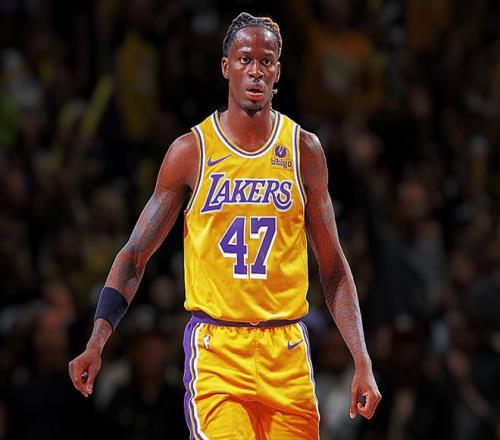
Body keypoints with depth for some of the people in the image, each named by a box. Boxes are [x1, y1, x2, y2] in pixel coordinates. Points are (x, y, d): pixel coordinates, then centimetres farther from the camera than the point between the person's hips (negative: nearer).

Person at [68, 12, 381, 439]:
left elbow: (333, 268, 10)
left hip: (287, 350, 2)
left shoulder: (304, 150, 6)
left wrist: (363, 362, 2)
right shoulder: (191, 151, 1)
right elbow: (135, 255, 3)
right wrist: (97, 341, -9)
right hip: (215, 348, -2)